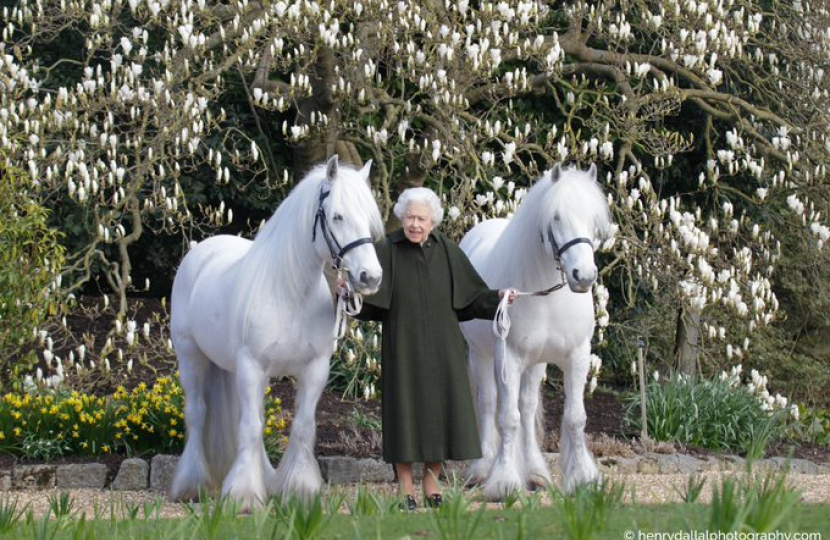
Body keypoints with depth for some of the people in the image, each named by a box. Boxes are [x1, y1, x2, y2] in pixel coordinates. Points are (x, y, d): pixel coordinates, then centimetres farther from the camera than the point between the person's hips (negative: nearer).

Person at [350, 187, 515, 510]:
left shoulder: (447, 251, 2)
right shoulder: (387, 251, -5)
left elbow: (472, 295, 6)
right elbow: (368, 298, -12)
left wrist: (498, 297, -10)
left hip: (441, 348, 3)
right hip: (404, 347, -2)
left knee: (441, 408, 5)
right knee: (405, 408, 0)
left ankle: (431, 481, 19)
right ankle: (405, 484, 11)